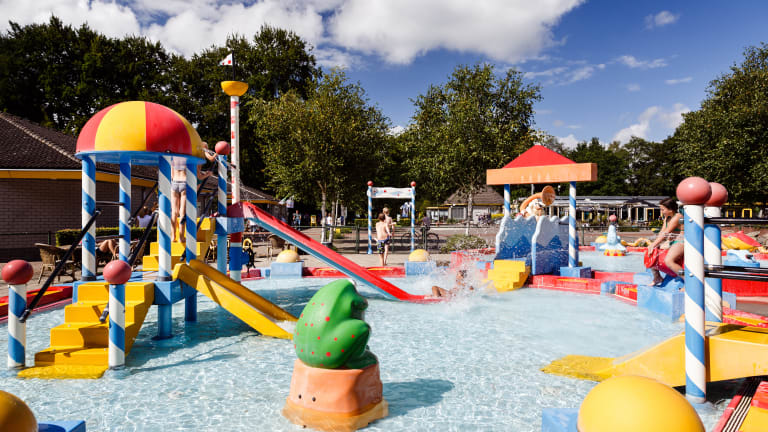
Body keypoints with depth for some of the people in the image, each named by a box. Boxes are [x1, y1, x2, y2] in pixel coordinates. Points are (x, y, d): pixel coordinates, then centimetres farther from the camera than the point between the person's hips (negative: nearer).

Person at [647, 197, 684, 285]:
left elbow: (665, 233, -20)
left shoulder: (677, 217, -15)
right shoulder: (667, 218, 14)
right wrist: (653, 244, -5)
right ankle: (657, 278, 22)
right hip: (671, 242, 10)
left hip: (680, 242, -10)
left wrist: (654, 244, -20)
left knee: (668, 261, -34)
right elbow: (662, 232, 9)